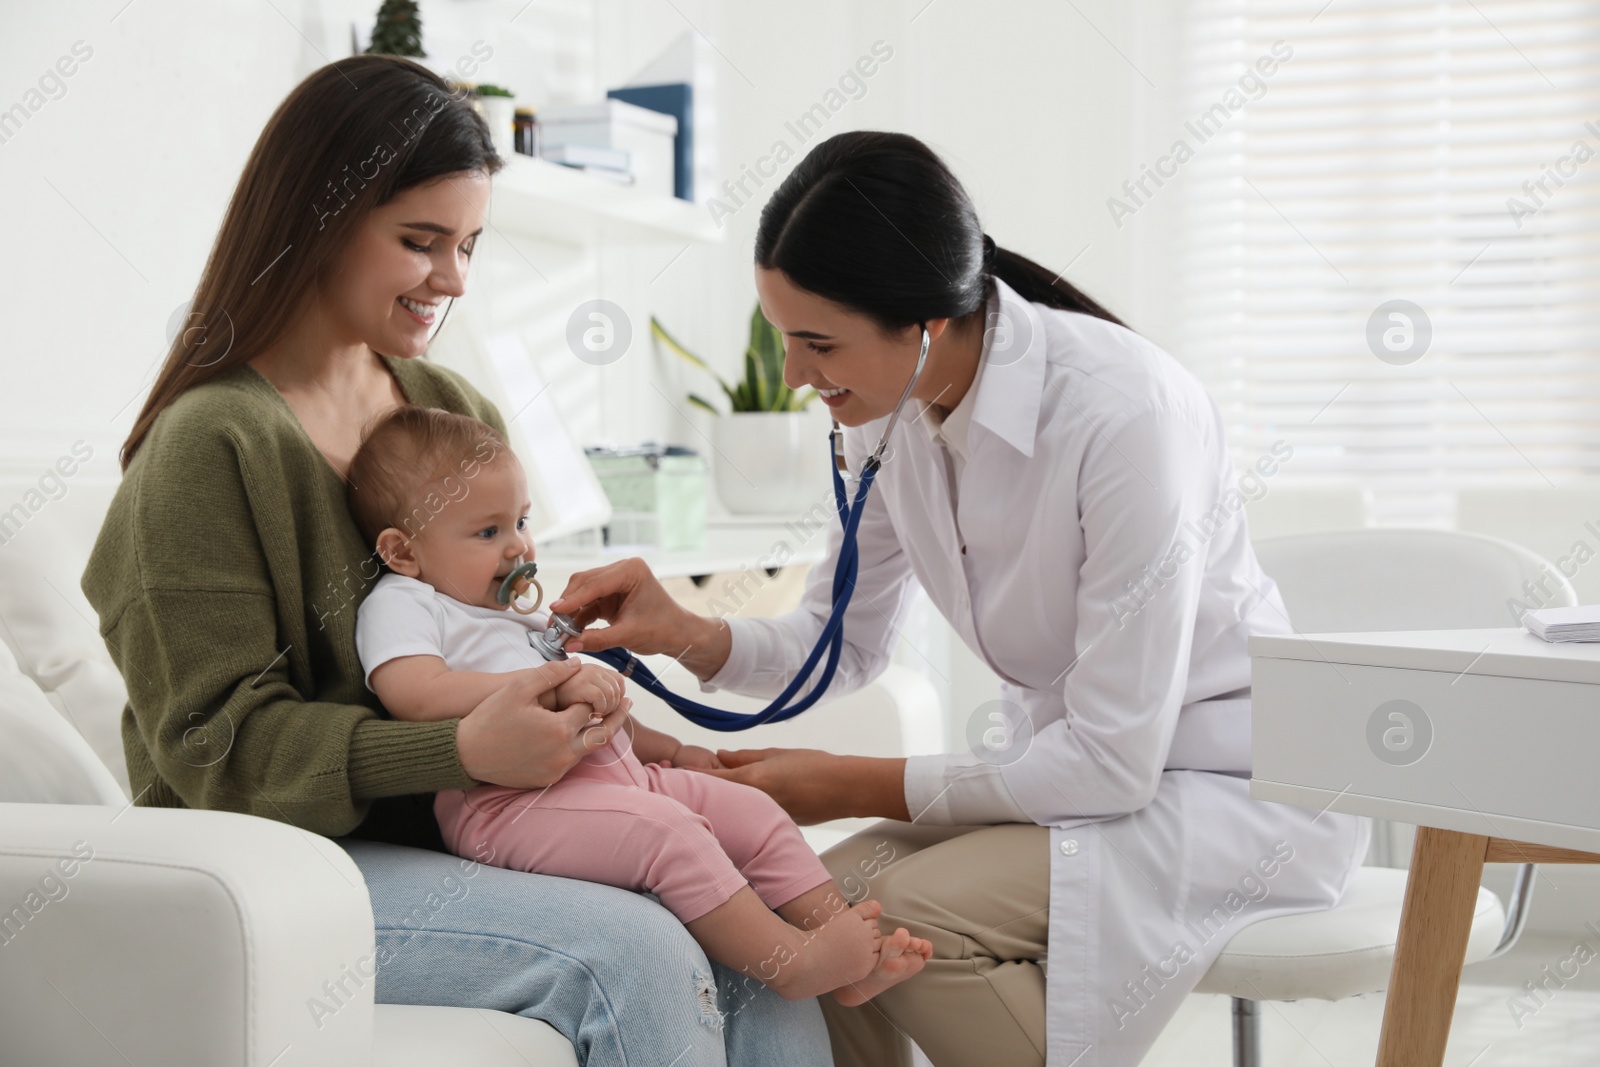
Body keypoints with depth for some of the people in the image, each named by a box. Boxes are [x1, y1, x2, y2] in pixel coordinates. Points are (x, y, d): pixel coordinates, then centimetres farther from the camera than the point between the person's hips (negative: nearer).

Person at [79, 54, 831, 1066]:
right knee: (630, 954, -27)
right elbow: (218, 743, -14)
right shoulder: (212, 445, -10)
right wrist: (461, 749, -27)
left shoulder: (458, 412, 13)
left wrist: (598, 715, -5)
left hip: (466, 830, 6)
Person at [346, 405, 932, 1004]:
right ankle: (793, 965, -27)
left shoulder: (514, 612, 30)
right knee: (667, 832, -29)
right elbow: (417, 695, -21)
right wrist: (555, 683, -24)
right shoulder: (400, 605, -1)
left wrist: (663, 747, 27)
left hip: (610, 768, 10)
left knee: (751, 812, -1)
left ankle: (852, 955, -4)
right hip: (504, 802, -10)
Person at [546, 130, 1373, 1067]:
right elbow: (850, 641, 10)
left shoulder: (1123, 414, -28)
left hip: (1229, 783, -6)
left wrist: (851, 787, -18)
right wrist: (689, 636, -9)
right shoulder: (889, 412, -5)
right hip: (1066, 758, 7)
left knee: (909, 917, -26)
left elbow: (1114, 762, -25)